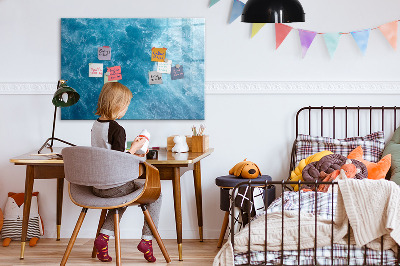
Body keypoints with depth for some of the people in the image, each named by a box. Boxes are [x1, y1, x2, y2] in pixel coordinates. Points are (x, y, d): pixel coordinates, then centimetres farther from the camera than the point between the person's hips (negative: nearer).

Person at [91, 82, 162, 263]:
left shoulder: (95, 125, 6)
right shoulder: (117, 129, -19)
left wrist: (130, 154, 19)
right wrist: (134, 148, -7)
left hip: (96, 186, 8)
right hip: (114, 186, -8)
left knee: (123, 195, 36)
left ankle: (104, 236, 19)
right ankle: (147, 239, 9)